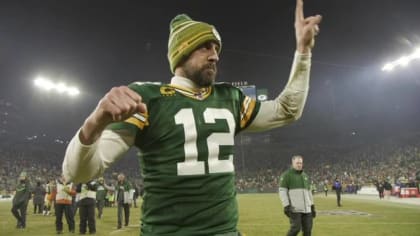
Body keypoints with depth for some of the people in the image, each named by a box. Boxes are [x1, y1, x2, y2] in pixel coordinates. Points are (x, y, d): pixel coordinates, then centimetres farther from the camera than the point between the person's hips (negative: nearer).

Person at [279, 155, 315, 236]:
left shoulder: (305, 175, 18)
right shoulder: (286, 175, -2)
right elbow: (282, 191, -8)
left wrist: (312, 207, 17)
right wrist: (286, 206, -16)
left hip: (306, 209, 6)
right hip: (294, 209, -6)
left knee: (308, 229, 2)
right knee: (296, 228, -12)